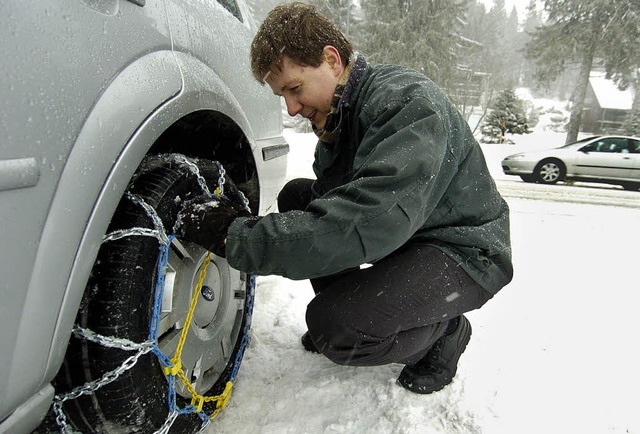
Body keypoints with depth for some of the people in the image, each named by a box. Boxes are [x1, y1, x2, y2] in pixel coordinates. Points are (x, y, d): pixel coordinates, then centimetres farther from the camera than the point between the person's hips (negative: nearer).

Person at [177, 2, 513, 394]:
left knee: (334, 326, -27)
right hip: (406, 237, 8)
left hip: (466, 253, -8)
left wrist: (236, 237, -34)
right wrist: (240, 223, -17)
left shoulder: (409, 101, -26)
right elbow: (332, 206, 0)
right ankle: (344, 316, 12)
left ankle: (443, 331, 4)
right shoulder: (340, 113, 3)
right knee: (296, 196, 1)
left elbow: (362, 226, -38)